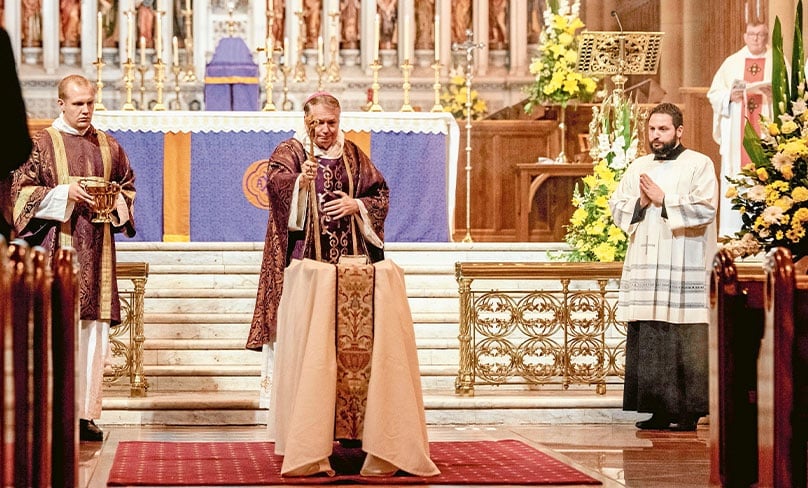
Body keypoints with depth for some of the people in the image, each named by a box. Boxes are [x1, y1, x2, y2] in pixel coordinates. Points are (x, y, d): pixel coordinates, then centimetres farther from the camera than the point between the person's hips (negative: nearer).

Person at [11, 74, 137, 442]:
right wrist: (64, 194, -14)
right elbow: (21, 191, -2)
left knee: (94, 332, 2)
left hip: (96, 250, 4)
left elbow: (127, 185, 22)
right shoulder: (42, 144, 1)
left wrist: (116, 201, 0)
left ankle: (86, 412, 7)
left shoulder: (108, 146, 13)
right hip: (58, 247, -4)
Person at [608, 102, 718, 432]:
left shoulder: (699, 165, 2)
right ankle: (659, 410, 8)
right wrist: (640, 203, -4)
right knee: (647, 342, 2)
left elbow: (705, 208, -11)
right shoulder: (638, 167, 19)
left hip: (684, 272, -5)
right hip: (644, 267, 5)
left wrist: (663, 200, -10)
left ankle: (688, 412, -2)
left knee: (685, 344, -7)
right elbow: (616, 206, 15)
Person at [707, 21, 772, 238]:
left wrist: (773, 92, -17)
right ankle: (733, 233, -1)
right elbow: (713, 93, 9)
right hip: (737, 134, 1)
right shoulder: (732, 62, 12)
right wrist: (730, 96, -10)